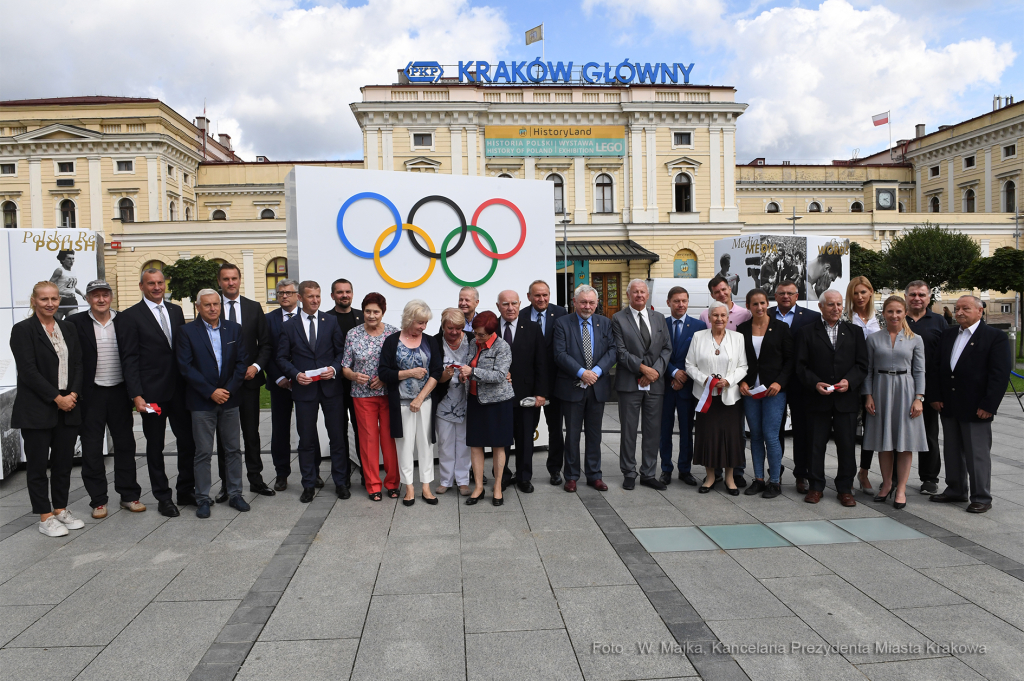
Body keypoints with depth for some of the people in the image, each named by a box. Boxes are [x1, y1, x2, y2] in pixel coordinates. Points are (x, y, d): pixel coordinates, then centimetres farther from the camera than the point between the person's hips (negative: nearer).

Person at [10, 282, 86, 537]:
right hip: (37, 410, -5)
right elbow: (28, 371, -12)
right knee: (37, 464, 4)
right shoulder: (23, 330, -5)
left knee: (63, 462, 10)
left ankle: (61, 509, 22)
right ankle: (45, 517, 12)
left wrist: (73, 394, -7)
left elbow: (78, 364, 8)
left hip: (68, 407, 5)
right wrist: (57, 398, -14)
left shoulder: (68, 329, 11)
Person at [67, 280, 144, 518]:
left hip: (119, 392, 2)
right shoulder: (75, 323, -3)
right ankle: (98, 500, 18)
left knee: (125, 444, 9)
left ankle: (129, 495, 21)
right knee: (91, 448, 6)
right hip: (90, 394, -1)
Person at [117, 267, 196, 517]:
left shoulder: (176, 311, 11)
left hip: (179, 389, 4)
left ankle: (186, 491, 21)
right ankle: (163, 497, 18)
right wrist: (136, 395, -14)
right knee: (155, 446, 8)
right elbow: (129, 360, -7)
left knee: (188, 441, 7)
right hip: (152, 392, -4)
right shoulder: (130, 316, -4)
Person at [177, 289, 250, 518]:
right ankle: (202, 499, 13)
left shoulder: (234, 329, 7)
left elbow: (242, 362, 4)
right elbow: (185, 366, -7)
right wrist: (210, 392, -12)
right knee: (203, 452, 3)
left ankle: (235, 494, 19)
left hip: (230, 398, 3)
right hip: (202, 402, -2)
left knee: (233, 449, 8)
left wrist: (229, 390, -7)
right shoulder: (188, 331, -1)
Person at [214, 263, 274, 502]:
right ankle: (226, 484, 16)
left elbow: (265, 343, 7)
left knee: (252, 432, 9)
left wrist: (256, 366, -8)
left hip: (249, 378, 1)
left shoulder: (254, 307, 6)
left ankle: (256, 479, 19)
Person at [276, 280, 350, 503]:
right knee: (306, 440, 6)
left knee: (338, 436, 4)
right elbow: (282, 358, 5)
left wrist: (334, 369, -12)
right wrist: (296, 374, -11)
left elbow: (341, 352, 7)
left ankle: (340, 482, 17)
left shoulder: (331, 322, 6)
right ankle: (309, 485, 18)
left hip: (331, 387, 0)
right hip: (304, 389, 0)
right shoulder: (289, 327, 5)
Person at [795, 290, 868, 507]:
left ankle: (845, 488, 17)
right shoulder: (807, 333, 5)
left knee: (846, 444, 5)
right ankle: (816, 486, 17)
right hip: (818, 399, -1)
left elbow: (862, 364, 6)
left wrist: (849, 381, -11)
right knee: (816, 444, 5)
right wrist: (815, 383, -14)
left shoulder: (854, 332, 11)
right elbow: (801, 366, 1)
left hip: (847, 398, 1)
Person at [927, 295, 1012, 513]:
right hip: (949, 406, 6)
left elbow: (1000, 374, -10)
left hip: (976, 408, -6)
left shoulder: (996, 337, -5)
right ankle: (956, 490, 26)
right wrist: (935, 396, 4)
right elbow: (935, 367, 12)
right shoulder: (947, 335, 12)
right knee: (952, 452, 14)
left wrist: (988, 405, -15)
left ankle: (981, 498, 12)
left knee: (977, 454, 1)